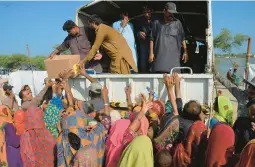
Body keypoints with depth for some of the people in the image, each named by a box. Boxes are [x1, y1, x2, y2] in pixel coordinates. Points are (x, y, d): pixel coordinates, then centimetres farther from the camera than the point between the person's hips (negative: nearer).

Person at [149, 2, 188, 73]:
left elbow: (182, 38, 12)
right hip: (159, 55, 0)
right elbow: (152, 39, 9)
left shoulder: (177, 23, 13)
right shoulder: (157, 23, 10)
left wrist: (185, 51, 5)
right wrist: (151, 53, 3)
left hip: (173, 56, 1)